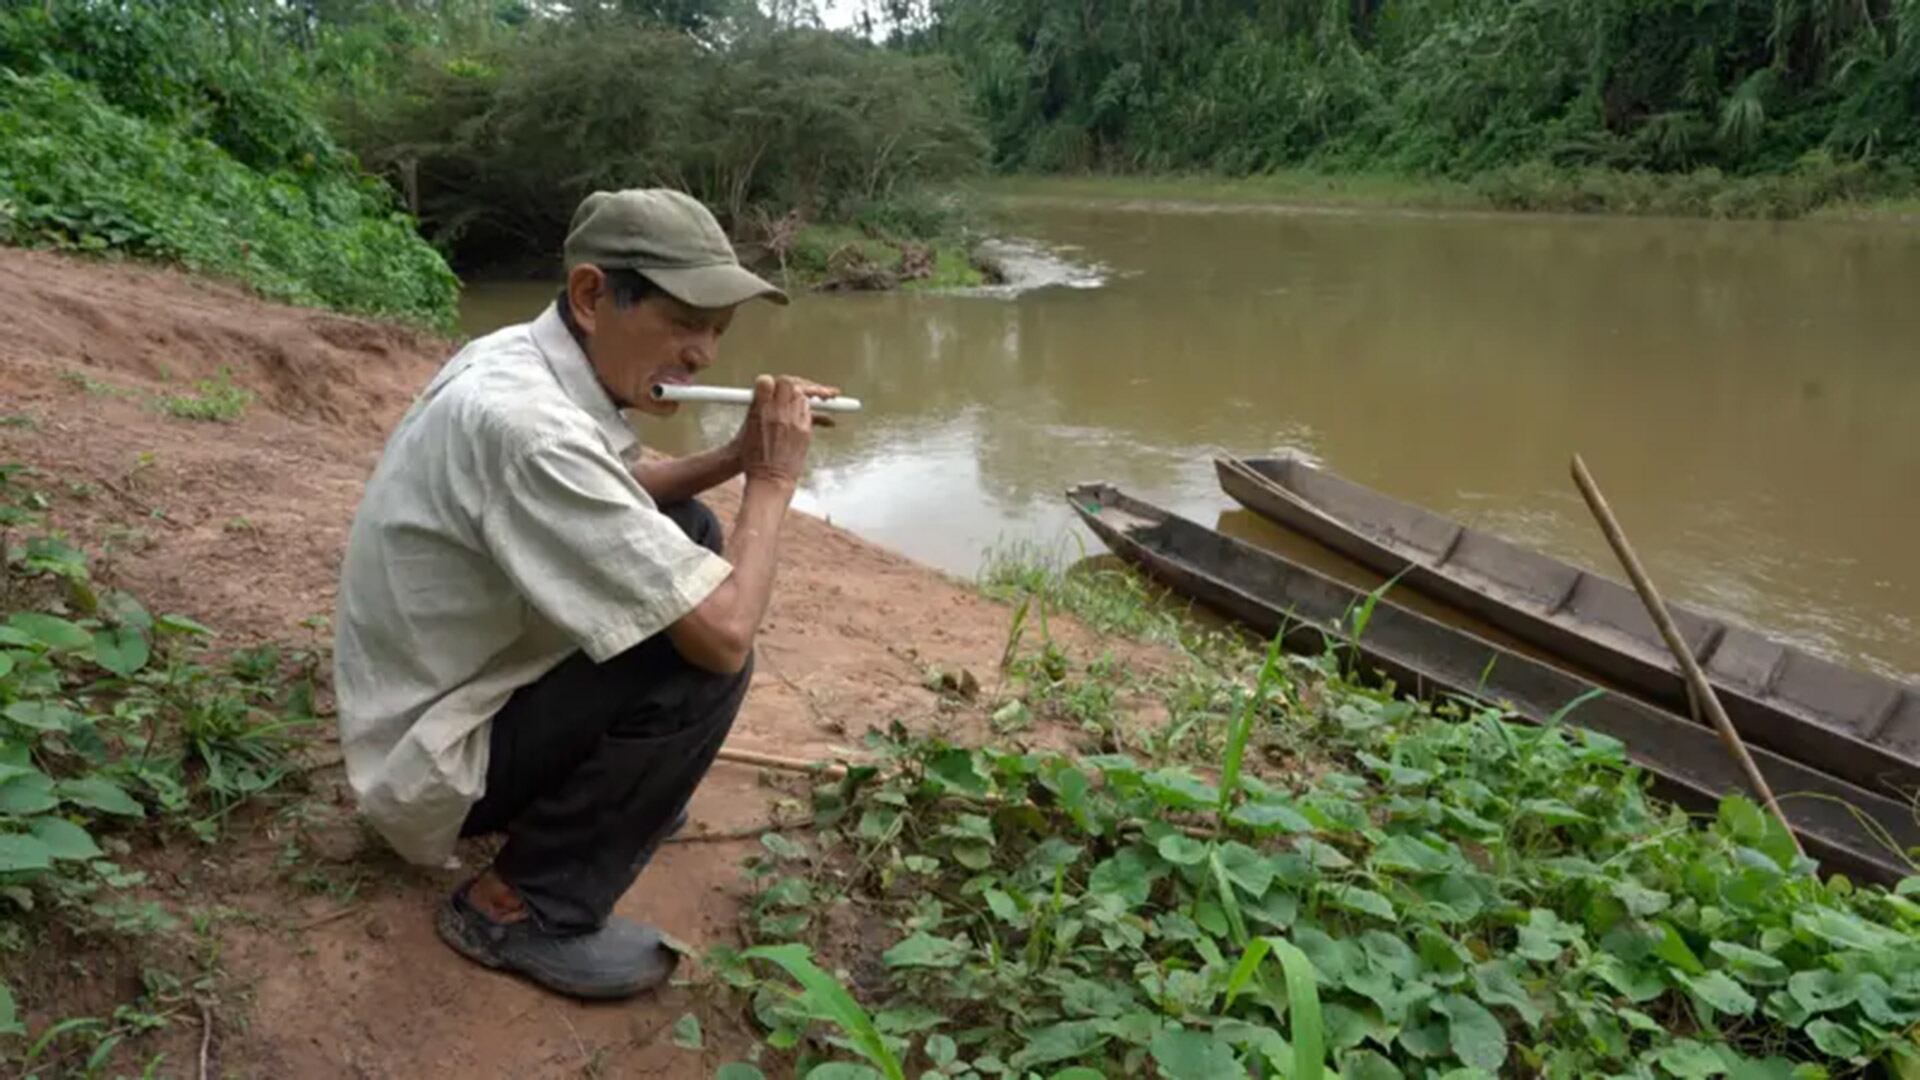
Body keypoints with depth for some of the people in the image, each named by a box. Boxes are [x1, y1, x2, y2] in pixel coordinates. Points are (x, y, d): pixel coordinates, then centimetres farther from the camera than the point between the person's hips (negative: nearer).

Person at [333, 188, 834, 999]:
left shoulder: (522, 359, -4)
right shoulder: (527, 422, -33)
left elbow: (617, 497, 16)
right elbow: (725, 634, -34)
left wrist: (734, 457, -2)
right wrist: (772, 481, -18)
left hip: (459, 682, 9)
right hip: (434, 760, -9)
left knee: (689, 532, 7)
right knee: (704, 655, -23)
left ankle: (611, 791, 20)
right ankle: (525, 910, -6)